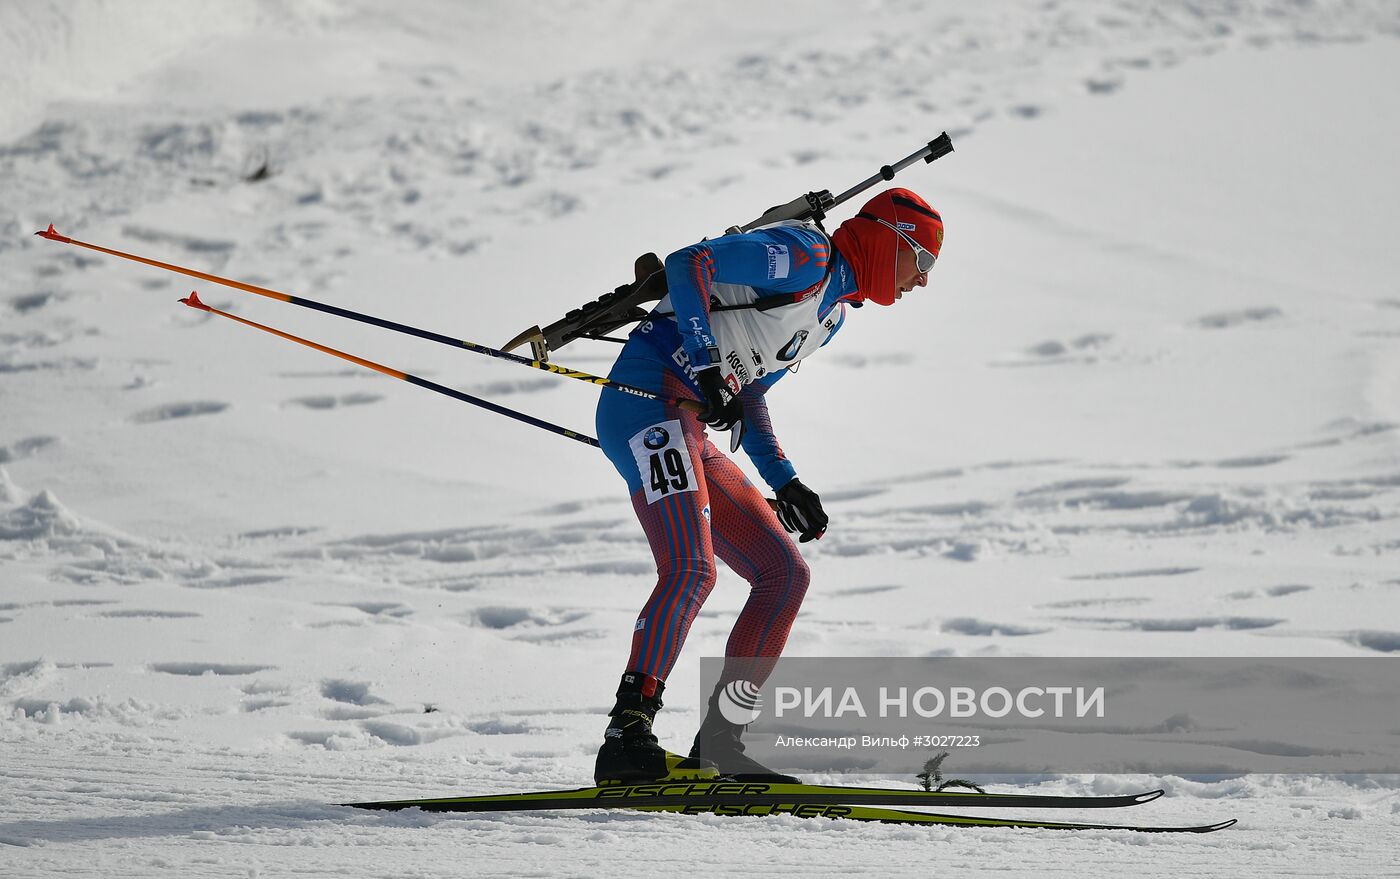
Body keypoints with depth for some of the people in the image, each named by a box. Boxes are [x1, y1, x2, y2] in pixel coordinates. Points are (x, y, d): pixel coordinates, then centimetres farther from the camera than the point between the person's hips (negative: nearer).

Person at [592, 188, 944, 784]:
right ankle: (628, 734, -30)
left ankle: (718, 744, 5)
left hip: (690, 433, 10)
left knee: (785, 575, 7)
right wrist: (709, 371, -23)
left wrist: (784, 483, 20)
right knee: (691, 570, -26)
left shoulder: (834, 311, 23)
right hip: (648, 402, -10)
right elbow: (687, 264, -17)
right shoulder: (806, 254, -6)